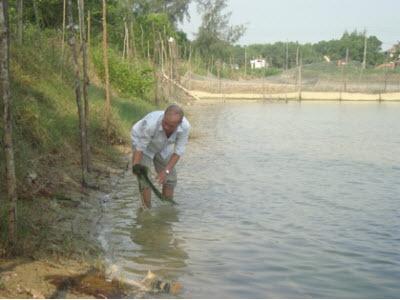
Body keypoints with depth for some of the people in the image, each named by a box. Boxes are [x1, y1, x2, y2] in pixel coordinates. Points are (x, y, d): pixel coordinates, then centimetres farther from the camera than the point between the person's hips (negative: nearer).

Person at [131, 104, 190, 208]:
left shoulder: (185, 126, -32)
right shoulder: (151, 123, -43)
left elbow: (178, 151, -23)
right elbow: (140, 148, -33)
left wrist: (166, 171, -28)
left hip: (162, 146, 4)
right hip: (141, 141, -4)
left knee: (170, 178, 2)